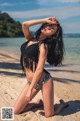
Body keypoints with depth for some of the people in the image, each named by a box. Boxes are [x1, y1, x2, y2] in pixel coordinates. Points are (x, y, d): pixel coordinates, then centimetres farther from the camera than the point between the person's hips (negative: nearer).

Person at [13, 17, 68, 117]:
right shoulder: (30, 39, 7)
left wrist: (30, 90, -20)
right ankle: (39, 103, 30)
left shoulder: (43, 46, -12)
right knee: (15, 111, 6)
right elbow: (24, 25, -11)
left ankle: (62, 104, 33)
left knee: (49, 114, 0)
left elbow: (39, 69, -18)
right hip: (31, 81, 6)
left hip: (44, 80, -6)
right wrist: (45, 20, -8)